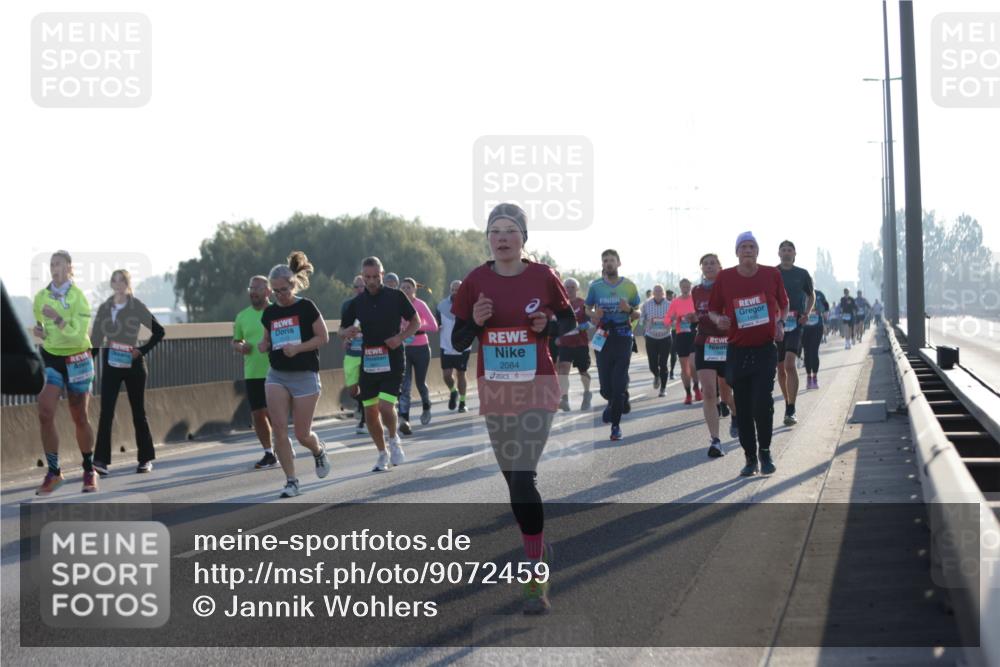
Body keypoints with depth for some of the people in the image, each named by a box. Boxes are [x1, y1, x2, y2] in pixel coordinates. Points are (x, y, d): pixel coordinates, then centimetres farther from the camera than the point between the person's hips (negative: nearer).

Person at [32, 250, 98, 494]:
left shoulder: (78, 297, -11)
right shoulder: (41, 297, 3)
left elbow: (79, 335, -18)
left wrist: (57, 319, -29)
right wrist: (39, 332, -2)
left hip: (76, 359, -3)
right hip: (52, 358, 3)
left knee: (79, 418, 6)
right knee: (45, 413, -14)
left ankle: (89, 471, 23)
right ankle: (53, 472, -5)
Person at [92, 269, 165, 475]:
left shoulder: (137, 307, -3)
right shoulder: (104, 308, 7)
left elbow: (159, 331, -1)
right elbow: (96, 338, 8)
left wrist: (142, 350, -9)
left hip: (132, 364, -2)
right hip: (110, 364, 2)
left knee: (138, 411, 7)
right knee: (106, 411, -7)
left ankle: (145, 459, 17)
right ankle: (101, 460, -10)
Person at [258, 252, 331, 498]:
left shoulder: (306, 307, -7)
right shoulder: (269, 313, 8)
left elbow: (323, 337, -6)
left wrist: (298, 348, -19)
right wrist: (264, 346, -3)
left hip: (305, 376, -4)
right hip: (277, 376, 4)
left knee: (302, 434, 0)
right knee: (279, 429, -9)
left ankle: (319, 451, 36)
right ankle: (291, 481, -1)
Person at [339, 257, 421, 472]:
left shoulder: (395, 296, -3)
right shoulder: (356, 303, 5)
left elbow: (416, 322, 6)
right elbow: (342, 330, 13)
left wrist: (400, 337, -12)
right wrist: (348, 332, -11)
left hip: (392, 359, -4)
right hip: (368, 362, 4)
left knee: (386, 406, -17)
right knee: (370, 412, 5)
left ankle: (394, 439, 13)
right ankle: (383, 454, 22)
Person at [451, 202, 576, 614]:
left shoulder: (542, 277, -5)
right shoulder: (476, 281, 0)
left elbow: (570, 320, 10)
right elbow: (458, 342, 4)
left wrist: (549, 326, -11)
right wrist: (475, 321, -17)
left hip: (536, 389, -4)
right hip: (495, 392, 4)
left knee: (522, 477, -15)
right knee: (513, 478, 13)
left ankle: (537, 579, -11)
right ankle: (537, 550, 36)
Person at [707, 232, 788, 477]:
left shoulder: (772, 274, 1)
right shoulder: (725, 277, 0)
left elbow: (783, 304, 16)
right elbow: (712, 309, 9)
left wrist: (779, 323, -2)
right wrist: (718, 320, -12)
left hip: (765, 349, -1)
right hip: (737, 351, 1)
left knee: (762, 403, -14)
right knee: (742, 408, 4)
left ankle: (765, 451, 6)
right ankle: (750, 458, 17)